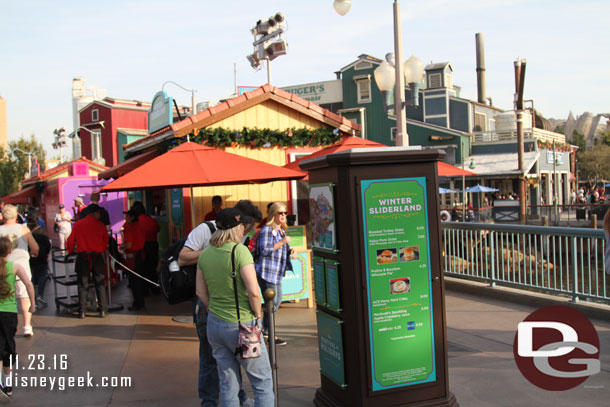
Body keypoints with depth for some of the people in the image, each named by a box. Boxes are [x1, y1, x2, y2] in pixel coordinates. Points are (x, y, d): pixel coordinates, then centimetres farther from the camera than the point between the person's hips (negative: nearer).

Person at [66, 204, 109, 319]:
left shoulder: (78, 224, 0)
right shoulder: (100, 225, 0)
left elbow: (71, 240, 5)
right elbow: (106, 241, 8)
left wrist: (70, 251, 24)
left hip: (83, 257, 0)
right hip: (97, 257, 0)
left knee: (83, 285, 6)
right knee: (99, 284, 8)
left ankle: (82, 311, 6)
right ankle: (102, 310, 8)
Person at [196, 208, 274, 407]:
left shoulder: (205, 253, 3)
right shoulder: (240, 251, -17)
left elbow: (201, 292, 10)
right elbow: (253, 292, -22)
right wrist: (258, 314, -6)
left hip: (214, 324, 6)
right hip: (241, 325, -6)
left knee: (227, 383, 15)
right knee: (263, 381, 9)